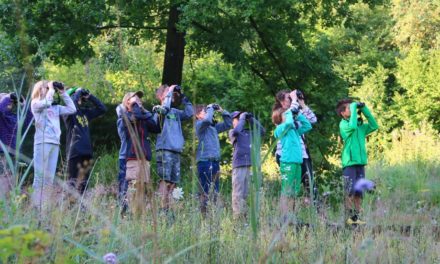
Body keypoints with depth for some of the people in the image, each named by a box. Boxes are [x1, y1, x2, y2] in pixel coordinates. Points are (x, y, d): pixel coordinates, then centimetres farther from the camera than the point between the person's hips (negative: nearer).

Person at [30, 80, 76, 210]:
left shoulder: (55, 107, 19)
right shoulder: (36, 103, 3)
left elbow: (72, 109, 17)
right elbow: (46, 103, -17)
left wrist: (62, 93, 16)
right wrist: (51, 89, -2)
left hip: (55, 143, 6)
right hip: (42, 142, -6)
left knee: (49, 178, 3)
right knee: (40, 176, -9)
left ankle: (44, 208, 4)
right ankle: (36, 207, -11)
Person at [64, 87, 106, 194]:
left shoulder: (85, 112, 17)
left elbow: (102, 108, 20)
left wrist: (90, 96, 11)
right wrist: (78, 91, -8)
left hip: (87, 153, 7)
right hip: (75, 152, -7)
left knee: (84, 184, 9)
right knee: (73, 183, -10)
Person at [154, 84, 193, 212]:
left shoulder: (175, 112, 18)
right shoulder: (160, 110, -2)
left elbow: (190, 113, 20)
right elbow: (165, 108, -23)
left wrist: (183, 97, 15)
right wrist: (170, 92, -10)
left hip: (176, 151, 7)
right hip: (165, 150, -7)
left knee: (173, 182, 6)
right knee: (165, 181, -12)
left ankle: (166, 209, 9)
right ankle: (162, 208, -14)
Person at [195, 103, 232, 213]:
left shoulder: (214, 126, 20)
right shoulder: (199, 124, -2)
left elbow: (228, 124, 27)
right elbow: (207, 120, -24)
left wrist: (222, 111, 16)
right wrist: (210, 108, -8)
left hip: (215, 161, 8)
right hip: (204, 160, -8)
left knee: (215, 191, 7)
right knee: (206, 191, -11)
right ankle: (204, 213, -11)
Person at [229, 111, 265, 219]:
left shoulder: (249, 132, 20)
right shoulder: (232, 132, 7)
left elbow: (262, 131, 14)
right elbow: (236, 131, -15)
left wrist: (252, 120, 8)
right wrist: (242, 118, -4)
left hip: (251, 166, 5)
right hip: (239, 166, -5)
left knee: (246, 194, 6)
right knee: (238, 194, -8)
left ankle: (244, 216, 8)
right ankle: (237, 217, -11)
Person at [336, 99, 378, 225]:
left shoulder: (360, 125, 15)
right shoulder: (343, 124, -4)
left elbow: (374, 126, 12)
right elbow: (352, 127, -24)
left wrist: (364, 110, 7)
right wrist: (354, 108, -14)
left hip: (360, 162, 6)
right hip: (349, 163, -6)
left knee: (359, 192, 5)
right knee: (350, 191, -7)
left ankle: (356, 216, 8)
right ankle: (350, 217, -6)